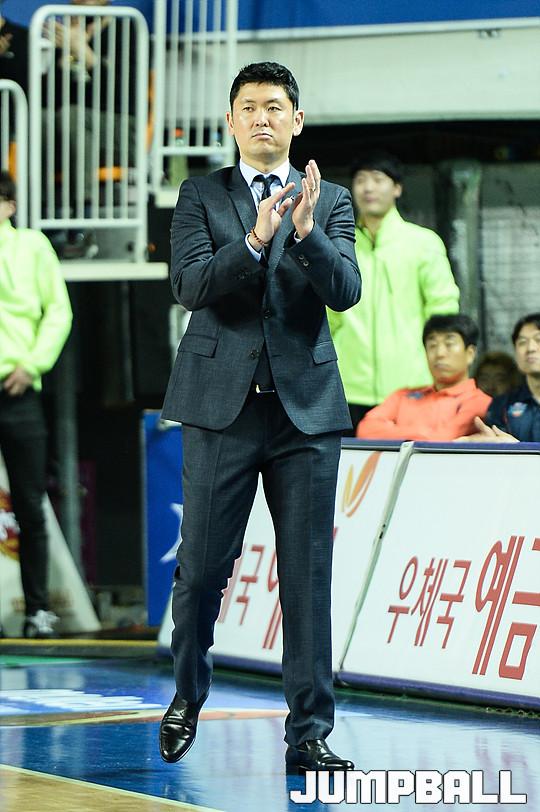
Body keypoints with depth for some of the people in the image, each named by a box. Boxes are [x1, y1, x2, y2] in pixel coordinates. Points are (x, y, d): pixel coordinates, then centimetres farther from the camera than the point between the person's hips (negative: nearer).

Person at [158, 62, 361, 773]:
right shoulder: (201, 196, 7)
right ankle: (188, 696, 29)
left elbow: (346, 291, -5)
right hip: (222, 402, 0)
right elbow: (189, 285, -8)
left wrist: (306, 230, -21)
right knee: (202, 567, 4)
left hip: (306, 405, 1)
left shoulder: (330, 202, 9)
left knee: (308, 573, -1)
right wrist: (254, 240, -22)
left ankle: (309, 733, 3)